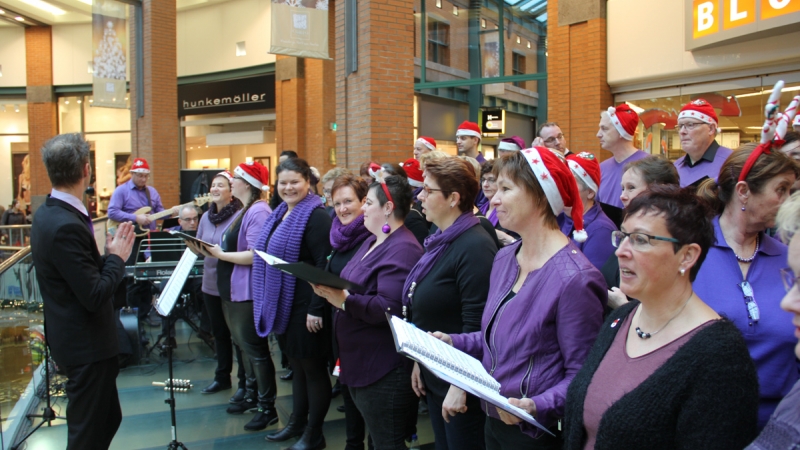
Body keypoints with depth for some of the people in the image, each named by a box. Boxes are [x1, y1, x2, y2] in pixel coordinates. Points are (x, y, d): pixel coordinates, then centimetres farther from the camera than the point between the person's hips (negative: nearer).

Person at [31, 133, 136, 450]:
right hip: (85, 346, -10)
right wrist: (117, 257, -12)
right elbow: (95, 296, -25)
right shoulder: (66, 225, -26)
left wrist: (110, 257, 0)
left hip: (81, 339, 10)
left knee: (108, 418, 23)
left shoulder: (50, 214, 6)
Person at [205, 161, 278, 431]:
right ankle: (252, 397, 32)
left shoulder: (258, 212, -19)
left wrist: (221, 255, -18)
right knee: (245, 347, 18)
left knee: (255, 350, -1)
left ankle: (268, 408, 10)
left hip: (249, 293, -10)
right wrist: (214, 250, 4)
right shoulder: (244, 211, 14)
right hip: (234, 291, 10)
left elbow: (256, 255, -26)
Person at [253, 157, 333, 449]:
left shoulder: (315, 216, -16)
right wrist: (267, 302, 18)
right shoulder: (281, 214, 12)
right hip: (282, 305, 9)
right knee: (296, 365, 19)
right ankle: (297, 423, 32)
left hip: (304, 306, -9)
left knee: (313, 367, 4)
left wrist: (316, 309, -23)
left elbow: (324, 265, -21)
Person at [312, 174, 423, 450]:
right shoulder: (372, 241, 14)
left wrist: (344, 301, -29)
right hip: (360, 363, 10)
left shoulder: (402, 249, -20)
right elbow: (360, 289, 17)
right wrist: (331, 289, -2)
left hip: (384, 370, -10)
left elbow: (390, 308, -29)